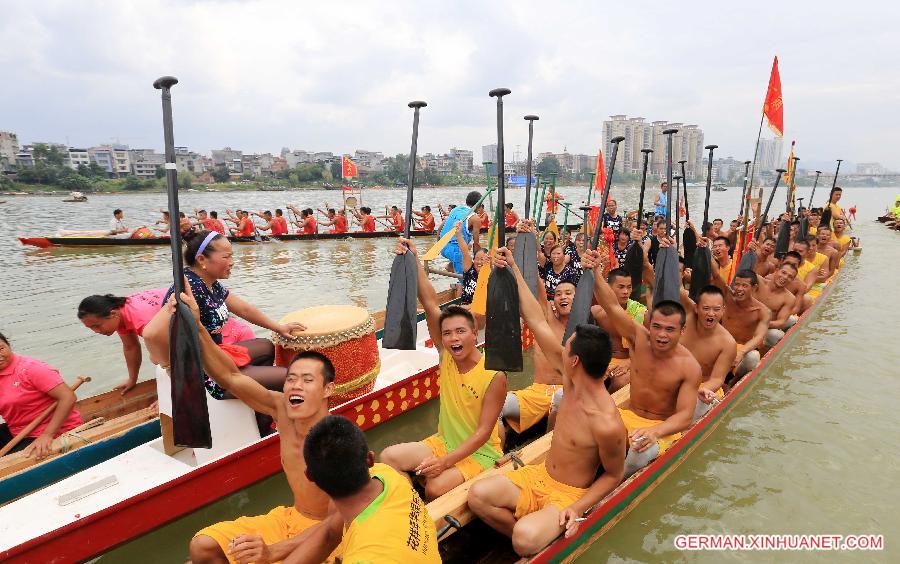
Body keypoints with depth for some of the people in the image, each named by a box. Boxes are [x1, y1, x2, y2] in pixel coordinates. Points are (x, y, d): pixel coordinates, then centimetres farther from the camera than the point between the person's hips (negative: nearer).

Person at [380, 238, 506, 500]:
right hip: (443, 442, 5)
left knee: (436, 487, -29)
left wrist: (445, 462, -27)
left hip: (480, 452, -5)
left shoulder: (494, 376, -20)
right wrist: (414, 261, -20)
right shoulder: (446, 357, -6)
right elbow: (430, 305, -14)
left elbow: (483, 432, -19)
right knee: (388, 458, -13)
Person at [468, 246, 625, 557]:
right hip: (538, 475, 6)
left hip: (569, 494, -6)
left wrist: (578, 509, -21)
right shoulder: (573, 379, -12)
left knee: (525, 540, -32)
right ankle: (535, 536, 4)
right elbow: (537, 322, -11)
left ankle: (542, 541, 4)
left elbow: (614, 475, -12)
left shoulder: (607, 424, -31)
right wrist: (513, 269, -12)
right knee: (477, 494, -12)